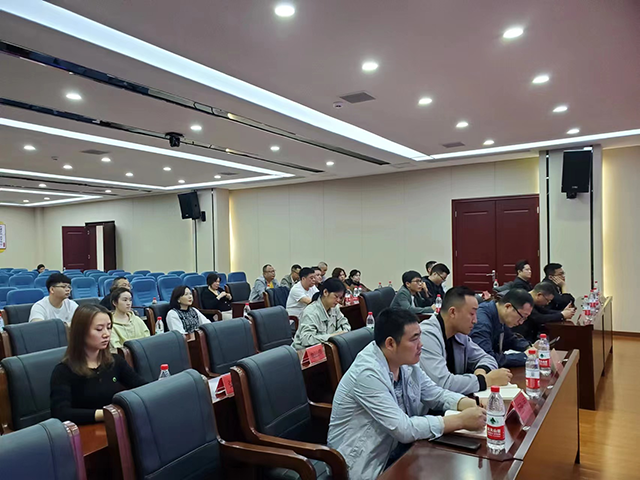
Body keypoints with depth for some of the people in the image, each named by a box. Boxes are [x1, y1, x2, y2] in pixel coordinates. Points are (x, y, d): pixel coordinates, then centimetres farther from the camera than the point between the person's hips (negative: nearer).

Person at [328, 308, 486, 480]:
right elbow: (405, 430, -28)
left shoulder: (405, 361, -4)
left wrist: (472, 405, -11)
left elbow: (437, 395, 6)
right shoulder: (368, 374, -28)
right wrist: (462, 420, -23)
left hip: (397, 450, 7)